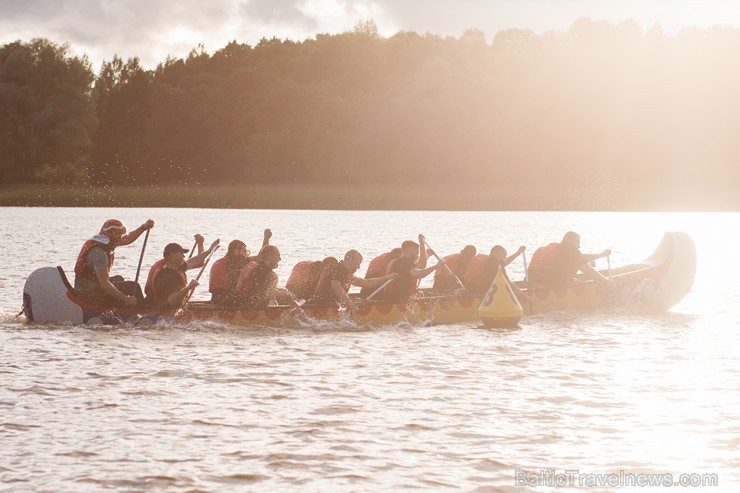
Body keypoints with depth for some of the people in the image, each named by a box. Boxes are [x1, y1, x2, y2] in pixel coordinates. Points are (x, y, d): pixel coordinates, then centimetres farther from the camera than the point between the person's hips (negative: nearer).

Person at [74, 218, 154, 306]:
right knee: (132, 286, -5)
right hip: (89, 294, -11)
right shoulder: (98, 252, -25)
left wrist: (144, 227, 6)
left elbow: (127, 239, 18)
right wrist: (126, 299, -27)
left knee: (118, 279, 31)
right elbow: (104, 285, -30)